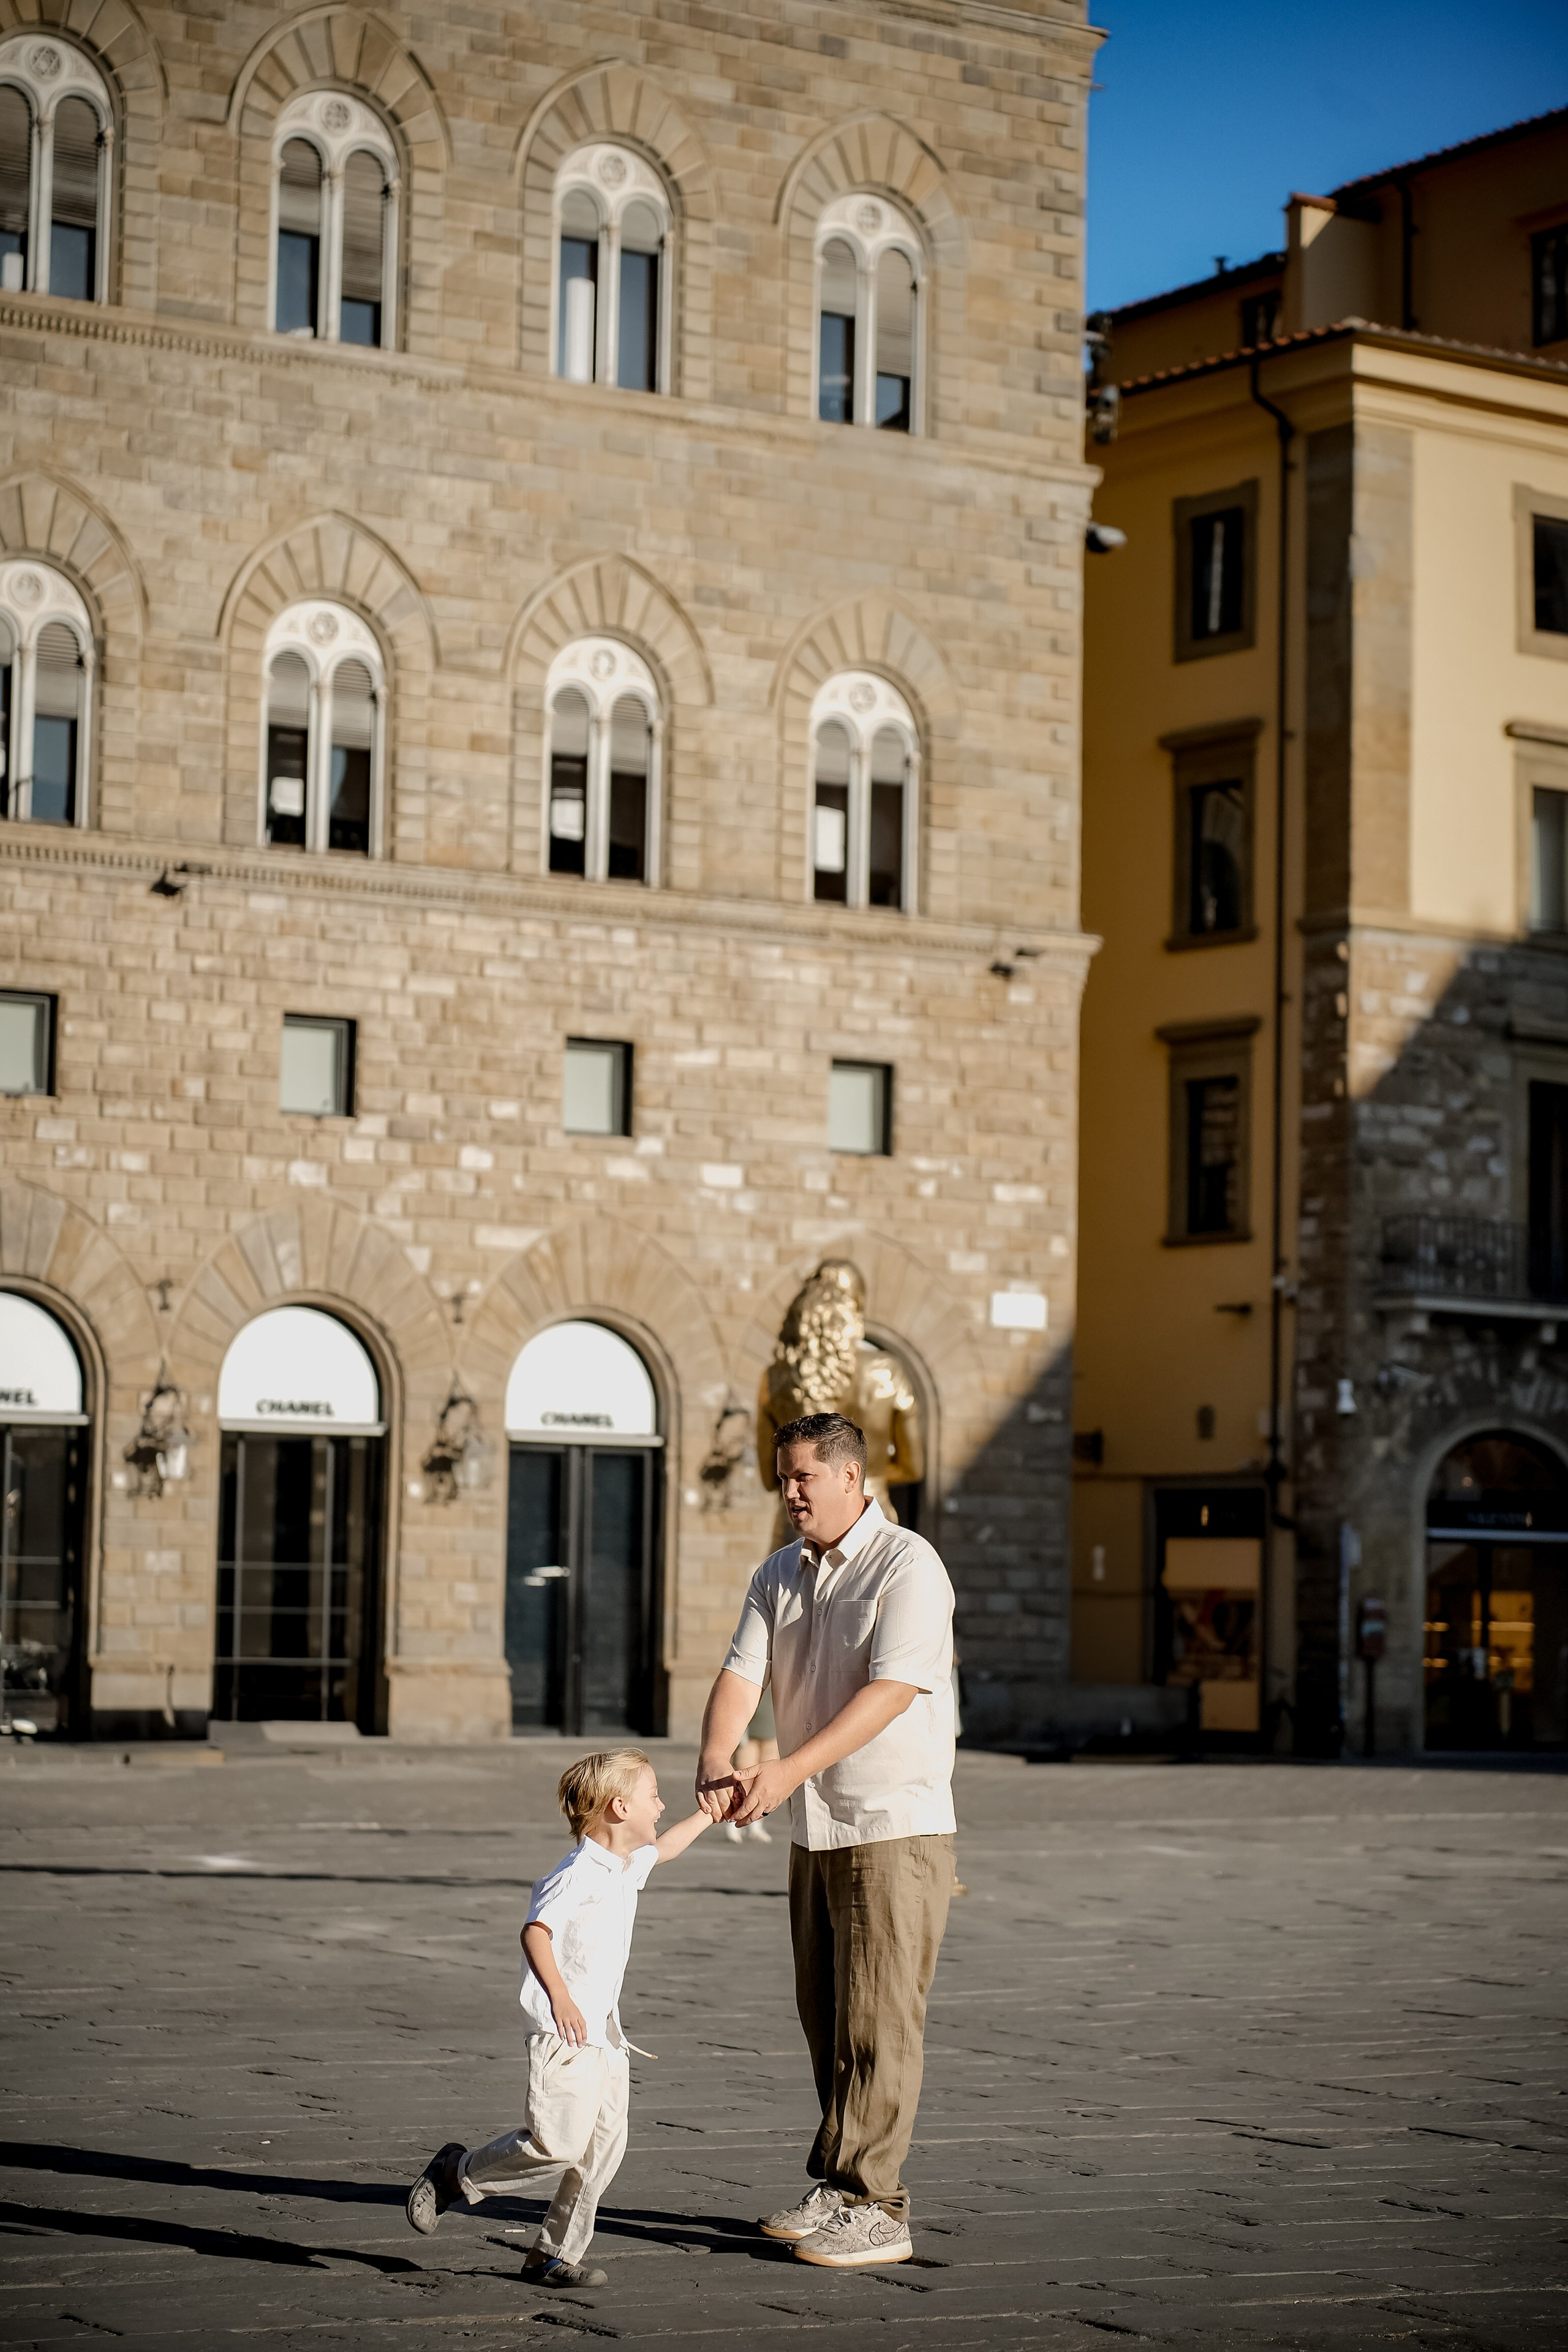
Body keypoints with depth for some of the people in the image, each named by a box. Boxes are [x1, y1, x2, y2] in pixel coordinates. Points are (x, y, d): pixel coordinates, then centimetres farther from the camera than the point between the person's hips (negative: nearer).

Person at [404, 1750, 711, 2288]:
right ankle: (457, 2173, 6)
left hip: (603, 2032, 9)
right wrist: (559, 1996, -38)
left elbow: (662, 1848, 38)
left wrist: (708, 1814, 41)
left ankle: (554, 2254, 9)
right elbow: (536, 1932, -27)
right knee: (557, 2142, -17)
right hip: (564, 2035, -9)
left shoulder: (629, 1865, 15)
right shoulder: (577, 1875, -15)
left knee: (604, 2149, 2)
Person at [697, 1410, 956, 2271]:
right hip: (815, 1829, 7)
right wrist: (716, 1761, -20)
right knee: (825, 2014, 11)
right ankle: (839, 2189, 20)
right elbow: (740, 1674, 1)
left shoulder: (907, 1566, -12)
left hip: (896, 1825, -7)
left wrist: (790, 1771, -28)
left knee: (877, 2021, -7)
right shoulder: (778, 1576, 11)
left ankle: (870, 2208, -5)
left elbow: (892, 1690, -21)